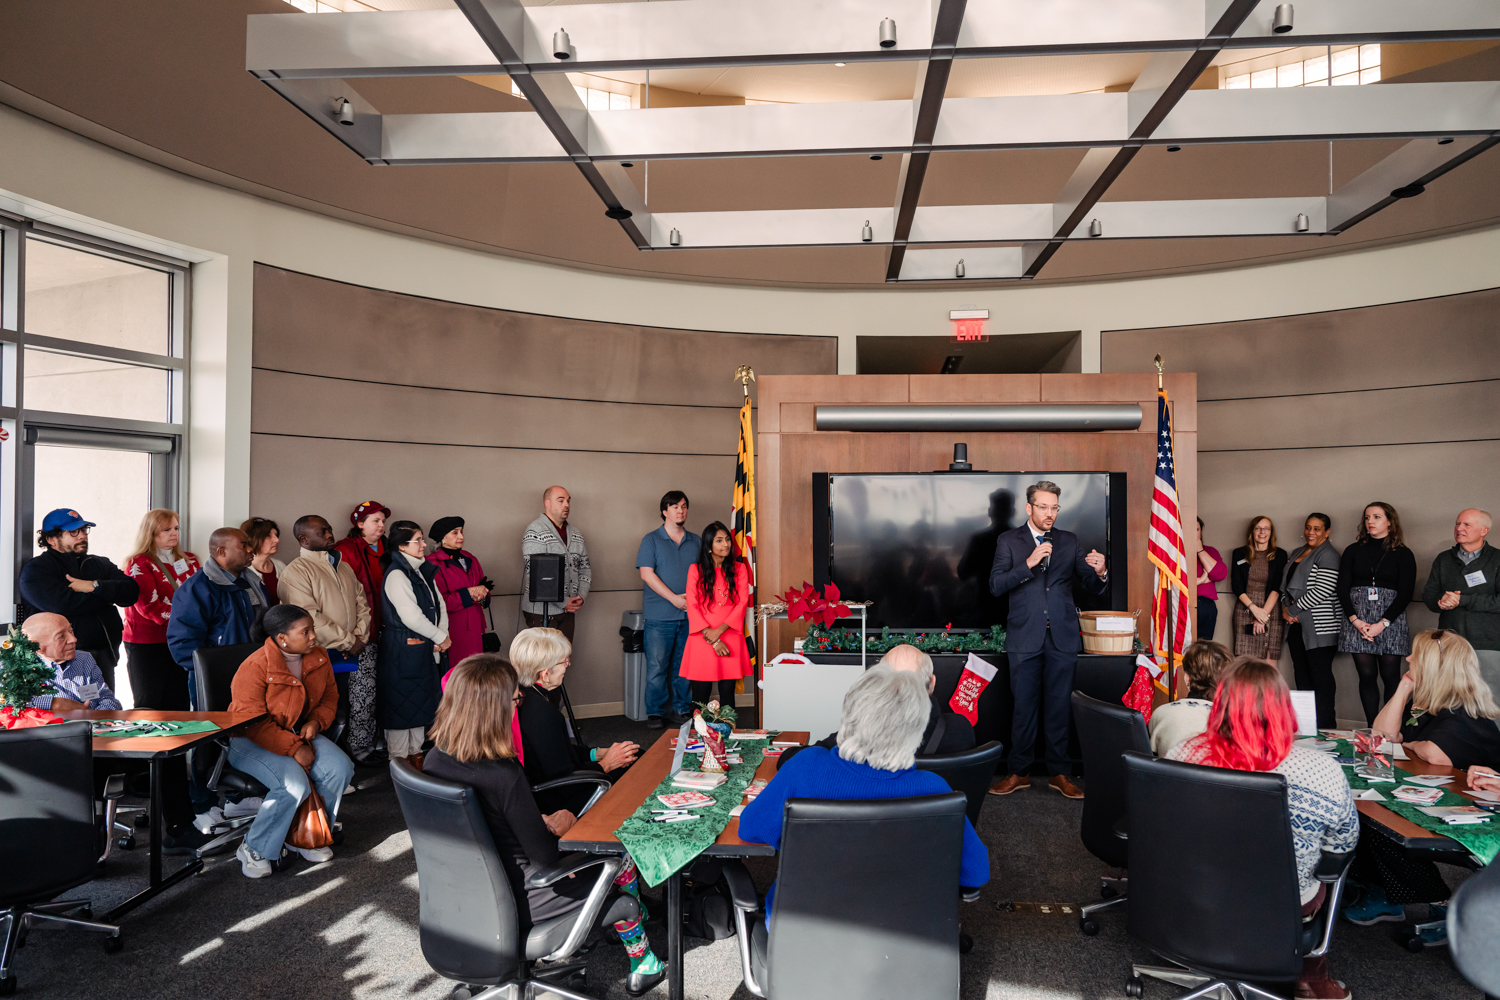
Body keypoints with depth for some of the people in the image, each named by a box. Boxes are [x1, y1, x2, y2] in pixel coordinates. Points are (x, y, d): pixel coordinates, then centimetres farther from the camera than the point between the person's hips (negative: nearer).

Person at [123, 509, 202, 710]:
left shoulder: (189, 561, 14)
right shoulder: (139, 565, -3)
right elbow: (151, 608, -14)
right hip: (147, 646, -4)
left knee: (180, 706, 3)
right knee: (150, 708, 2)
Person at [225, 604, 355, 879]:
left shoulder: (318, 658, -1)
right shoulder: (254, 668, -22)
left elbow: (330, 696, 13)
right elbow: (253, 723, -22)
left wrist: (316, 721, -9)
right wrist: (294, 749, -26)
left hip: (299, 733, 7)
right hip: (250, 742, -6)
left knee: (340, 768, -18)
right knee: (294, 785, -31)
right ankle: (253, 850, -7)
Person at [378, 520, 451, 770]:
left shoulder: (423, 570, 11)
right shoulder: (397, 575, -17)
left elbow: (439, 604, 11)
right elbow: (412, 617, -21)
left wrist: (443, 635, -5)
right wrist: (441, 637, -11)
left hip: (425, 647, 9)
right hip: (403, 649, -9)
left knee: (422, 700, 16)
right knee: (402, 702, 2)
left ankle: (416, 752, 29)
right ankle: (399, 758, 14)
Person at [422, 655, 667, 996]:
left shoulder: (435, 760, -10)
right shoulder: (504, 776, -34)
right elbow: (545, 856, -24)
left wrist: (542, 822, 6)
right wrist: (557, 825, -5)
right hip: (516, 905, -7)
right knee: (621, 859, 13)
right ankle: (642, 966, 33)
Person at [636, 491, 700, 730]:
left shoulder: (696, 541, 14)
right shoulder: (651, 540, 3)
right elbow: (647, 574, -5)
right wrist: (674, 598, -12)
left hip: (690, 615, 3)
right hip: (660, 616, -3)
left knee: (684, 665, 6)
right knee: (657, 666, -1)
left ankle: (681, 709, 16)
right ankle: (655, 712, 10)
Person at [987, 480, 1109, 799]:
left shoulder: (1069, 541, 10)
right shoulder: (1009, 541, 4)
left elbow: (1092, 587, 8)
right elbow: (996, 585, -7)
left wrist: (1100, 573, -15)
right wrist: (1028, 564, -19)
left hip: (1062, 637, 2)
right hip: (1025, 637, -2)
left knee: (1059, 707, 8)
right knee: (1024, 707, 5)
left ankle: (1059, 772, 19)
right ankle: (1020, 772, 17)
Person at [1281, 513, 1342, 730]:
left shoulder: (1328, 555, -9)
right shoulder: (1297, 553, 17)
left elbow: (1323, 590, -18)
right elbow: (1287, 585, 20)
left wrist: (1293, 609, -12)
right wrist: (1286, 608, 2)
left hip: (1319, 627, -8)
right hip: (1296, 623, 8)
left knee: (1321, 676, -5)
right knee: (1302, 674, 11)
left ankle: (1325, 727, 1)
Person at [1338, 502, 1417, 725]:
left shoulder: (1402, 554, 5)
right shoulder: (1353, 551, 12)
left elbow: (1405, 593, -1)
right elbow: (1342, 588, 6)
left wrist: (1382, 624, -11)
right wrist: (1355, 620, -7)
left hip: (1390, 620, -2)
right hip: (1356, 619, 2)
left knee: (1391, 677, -3)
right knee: (1366, 675, 1)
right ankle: (1372, 730, 4)